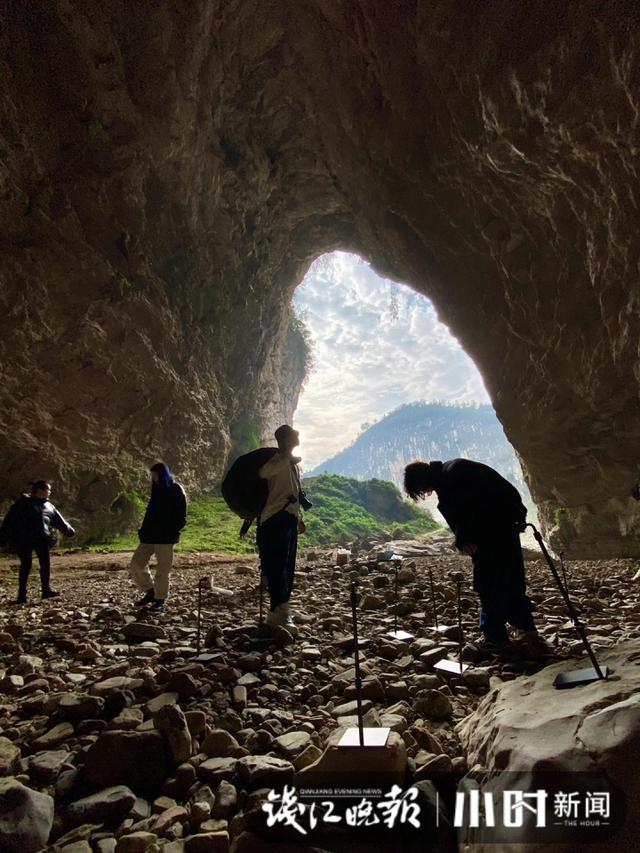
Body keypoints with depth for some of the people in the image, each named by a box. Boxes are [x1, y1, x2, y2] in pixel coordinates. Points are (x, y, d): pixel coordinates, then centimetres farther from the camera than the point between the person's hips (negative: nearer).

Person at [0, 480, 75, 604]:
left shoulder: (48, 505, 16)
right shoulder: (23, 503, -1)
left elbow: (58, 520, 23)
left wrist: (69, 530, 23)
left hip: (41, 539, 5)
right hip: (24, 539, -5)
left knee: (46, 562, -3)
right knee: (26, 565, -4)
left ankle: (46, 590, 2)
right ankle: (22, 595, 4)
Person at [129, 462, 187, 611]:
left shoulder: (176, 490, -5)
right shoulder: (157, 490, 16)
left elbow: (181, 517, -7)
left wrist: (171, 533, -17)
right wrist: (143, 531, 10)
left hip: (165, 538, -7)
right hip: (150, 536, 7)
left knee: (162, 570, -2)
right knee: (136, 564, 4)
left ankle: (160, 599, 11)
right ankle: (150, 591, 19)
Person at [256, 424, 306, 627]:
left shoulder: (292, 463, 19)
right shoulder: (280, 459, -11)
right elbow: (264, 472, -34)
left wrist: (299, 518, 25)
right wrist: (289, 458, -23)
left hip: (289, 520, 10)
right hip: (276, 520, -10)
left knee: (287, 566, 14)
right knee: (277, 566, -9)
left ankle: (282, 610, 23)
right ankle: (278, 613, -6)